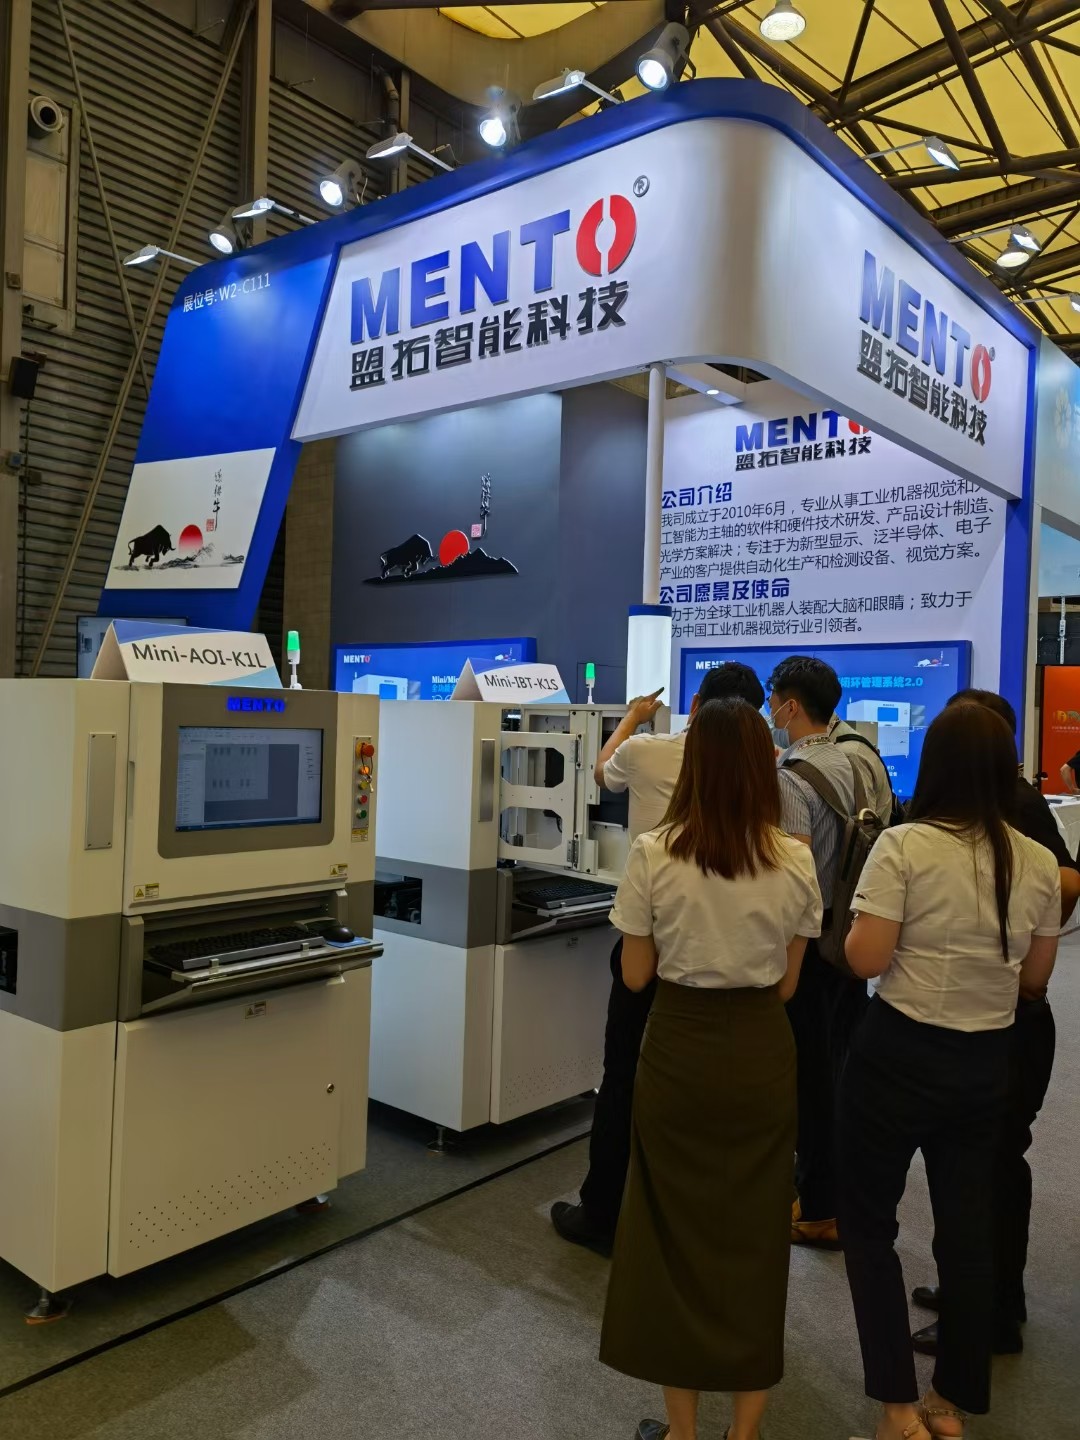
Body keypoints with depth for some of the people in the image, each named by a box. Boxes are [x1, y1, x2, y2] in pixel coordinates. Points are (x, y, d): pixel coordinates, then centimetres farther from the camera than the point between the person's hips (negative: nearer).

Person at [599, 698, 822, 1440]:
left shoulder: (654, 855, -13)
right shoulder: (796, 862, -7)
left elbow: (635, 976, -5)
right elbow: (788, 983, 2)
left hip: (679, 1052, -1)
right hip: (762, 1055, 2)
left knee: (677, 1228, 14)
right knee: (756, 1229, 16)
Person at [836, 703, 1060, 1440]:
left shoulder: (904, 847, -16)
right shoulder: (1041, 863, -1)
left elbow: (865, 960, -18)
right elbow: (1035, 979, 8)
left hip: (899, 1055, -4)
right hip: (986, 1064, 5)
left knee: (868, 1221, 13)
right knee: (968, 1231, 17)